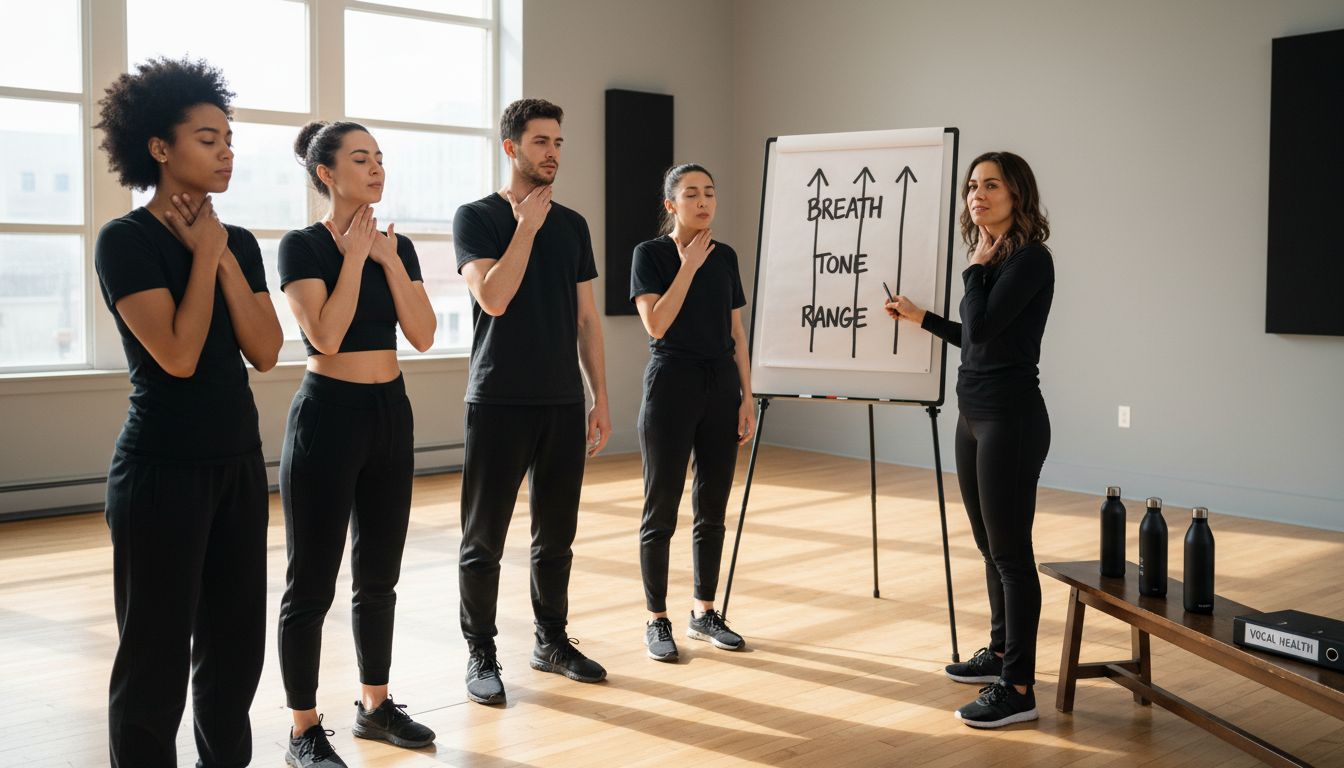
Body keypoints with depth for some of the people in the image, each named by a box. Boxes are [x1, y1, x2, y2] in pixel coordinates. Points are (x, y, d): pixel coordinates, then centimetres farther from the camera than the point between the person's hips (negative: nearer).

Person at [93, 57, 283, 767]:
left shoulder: (240, 243, 8)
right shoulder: (125, 240, -10)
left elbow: (265, 351, -2)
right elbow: (177, 355, -20)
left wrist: (225, 258, -9)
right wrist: (204, 254, -11)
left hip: (239, 461, 6)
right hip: (162, 470, -6)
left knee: (236, 642, 12)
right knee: (157, 652, 2)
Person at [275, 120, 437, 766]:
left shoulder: (398, 246, 9)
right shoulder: (304, 245, -8)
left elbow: (423, 334, -1)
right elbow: (325, 335, -20)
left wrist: (388, 258, -7)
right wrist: (355, 255, -15)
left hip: (390, 412, 6)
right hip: (328, 413, -6)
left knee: (380, 576, 14)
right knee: (312, 582, 0)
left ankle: (375, 706, 28)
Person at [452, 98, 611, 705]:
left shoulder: (572, 225, 12)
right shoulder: (477, 217, -3)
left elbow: (586, 319, 13)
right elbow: (493, 298, -18)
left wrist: (600, 399, 9)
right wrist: (527, 227, -13)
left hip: (563, 403, 5)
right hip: (499, 402, -4)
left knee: (556, 534, 12)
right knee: (485, 538, 2)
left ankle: (553, 641, 25)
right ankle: (481, 654, 13)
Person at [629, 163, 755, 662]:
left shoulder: (725, 257, 10)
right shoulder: (650, 255, -3)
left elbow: (737, 334, 11)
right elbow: (656, 324, -16)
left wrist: (747, 397, 5)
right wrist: (689, 266, -13)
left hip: (721, 388, 5)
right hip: (671, 387, -5)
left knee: (713, 508, 9)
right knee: (661, 509, 1)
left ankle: (704, 613, 21)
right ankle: (657, 621, 10)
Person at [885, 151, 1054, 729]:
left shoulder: (1030, 258, -13)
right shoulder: (992, 259, 13)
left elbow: (983, 326, -22)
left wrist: (976, 265, -9)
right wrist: (921, 318, 26)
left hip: (1010, 416, -9)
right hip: (974, 413, 9)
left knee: (1010, 551, -6)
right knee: (990, 546, 17)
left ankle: (1018, 688, 0)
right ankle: (1001, 652, 31)